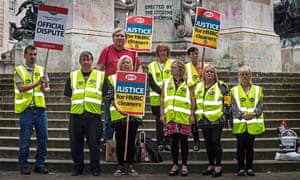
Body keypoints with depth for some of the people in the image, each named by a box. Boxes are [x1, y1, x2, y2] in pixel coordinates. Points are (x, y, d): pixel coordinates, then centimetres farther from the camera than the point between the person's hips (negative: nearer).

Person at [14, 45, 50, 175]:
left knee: (43, 138, 5)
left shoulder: (41, 70, 13)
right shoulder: (19, 70, 1)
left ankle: (40, 164, 17)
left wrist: (45, 89, -10)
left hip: (40, 108, 4)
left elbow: (48, 88, 13)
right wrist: (37, 83, -21)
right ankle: (24, 166, 14)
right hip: (26, 108, -4)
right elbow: (21, 88, -12)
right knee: (25, 139, 2)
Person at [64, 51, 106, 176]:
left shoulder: (100, 75, 9)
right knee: (76, 142, 7)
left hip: (94, 114, -2)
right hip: (76, 114, 2)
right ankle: (77, 167, 19)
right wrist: (77, 100, 3)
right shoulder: (73, 76, 14)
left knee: (94, 142, 1)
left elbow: (105, 95, 6)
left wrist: (94, 101, -1)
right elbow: (67, 96, 12)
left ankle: (95, 167, 13)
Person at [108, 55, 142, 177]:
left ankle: (130, 166, 13)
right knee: (120, 141, 3)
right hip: (118, 115, -1)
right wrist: (119, 108, -14)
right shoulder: (112, 78, 7)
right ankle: (120, 166, 12)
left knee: (131, 141, 4)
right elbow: (111, 97, -1)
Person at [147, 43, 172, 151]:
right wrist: (161, 91, -14)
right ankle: (159, 143, 7)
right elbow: (151, 82, 1)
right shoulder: (151, 66, 11)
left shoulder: (173, 63, 11)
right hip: (156, 98, 0)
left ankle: (167, 142, 7)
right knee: (159, 121, 1)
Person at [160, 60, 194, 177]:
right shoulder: (166, 82, 11)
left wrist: (192, 115, -4)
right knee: (174, 140, 4)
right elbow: (162, 99, 9)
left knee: (183, 140, 2)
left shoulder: (187, 83, 6)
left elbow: (192, 100, 4)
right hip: (171, 115, 2)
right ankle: (175, 165, 14)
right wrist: (162, 114, 1)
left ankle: (184, 165, 11)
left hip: (184, 116, -2)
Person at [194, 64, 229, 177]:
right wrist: (196, 114, 17)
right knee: (208, 143, 12)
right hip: (204, 120, 5)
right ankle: (211, 165, 23)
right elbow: (195, 101, 21)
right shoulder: (199, 86, 13)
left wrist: (223, 111, -4)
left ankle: (218, 166, 4)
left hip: (216, 119, -5)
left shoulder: (220, 86, -3)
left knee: (215, 142, -5)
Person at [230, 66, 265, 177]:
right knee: (240, 146, 1)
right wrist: (242, 115, -19)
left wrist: (253, 114, -16)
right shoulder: (234, 90, 6)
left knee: (250, 146, 5)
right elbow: (233, 106, -3)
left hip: (253, 123, 1)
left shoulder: (257, 89, 11)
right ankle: (241, 168, 11)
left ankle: (249, 168, 17)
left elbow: (260, 105, 2)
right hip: (239, 123, -1)